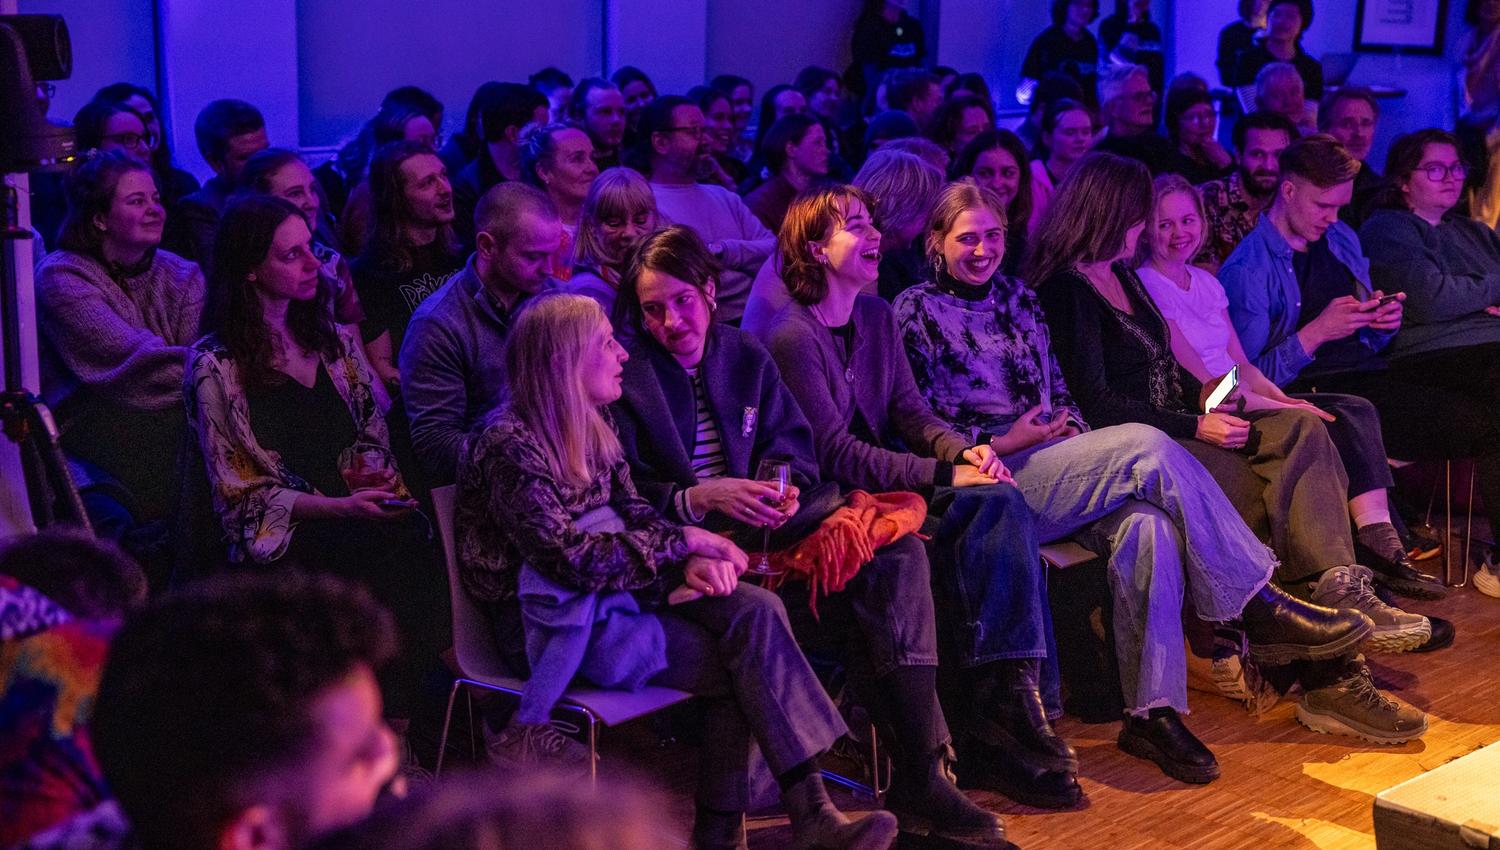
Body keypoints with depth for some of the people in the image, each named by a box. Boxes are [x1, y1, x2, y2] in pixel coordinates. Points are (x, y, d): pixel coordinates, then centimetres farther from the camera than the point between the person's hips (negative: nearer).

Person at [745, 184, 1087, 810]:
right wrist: (944, 475, -22)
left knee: (1001, 502, -21)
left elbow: (911, 415, 11)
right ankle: (1005, 709, -21)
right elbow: (836, 454, -17)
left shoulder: (876, 316, 15)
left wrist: (963, 449, -11)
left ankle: (998, 712, -21)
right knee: (990, 508, -26)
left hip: (887, 481, 7)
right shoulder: (790, 337, -11)